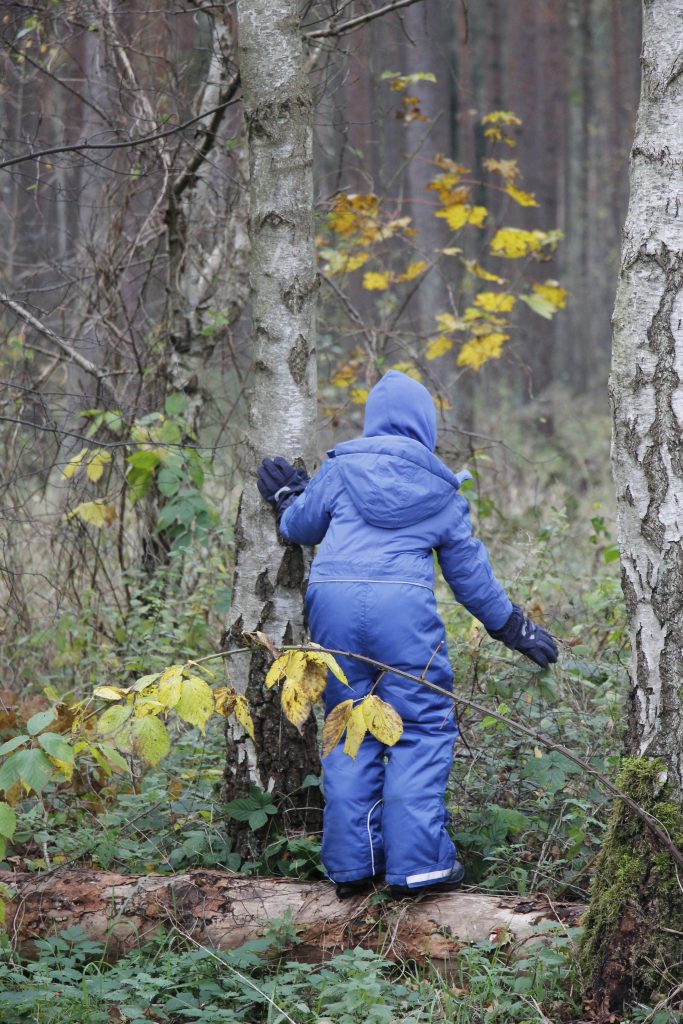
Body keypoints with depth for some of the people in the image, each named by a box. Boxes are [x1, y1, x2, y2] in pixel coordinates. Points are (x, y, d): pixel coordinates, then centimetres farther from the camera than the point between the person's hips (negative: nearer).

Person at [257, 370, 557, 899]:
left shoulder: (343, 467, 12)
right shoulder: (443, 488, 14)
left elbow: (301, 527, 20)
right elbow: (469, 569, 19)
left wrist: (287, 499, 43)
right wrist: (511, 625, 31)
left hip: (332, 598, 2)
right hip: (403, 604, -2)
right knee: (422, 730, 2)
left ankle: (352, 864, 9)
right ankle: (418, 863, -7)